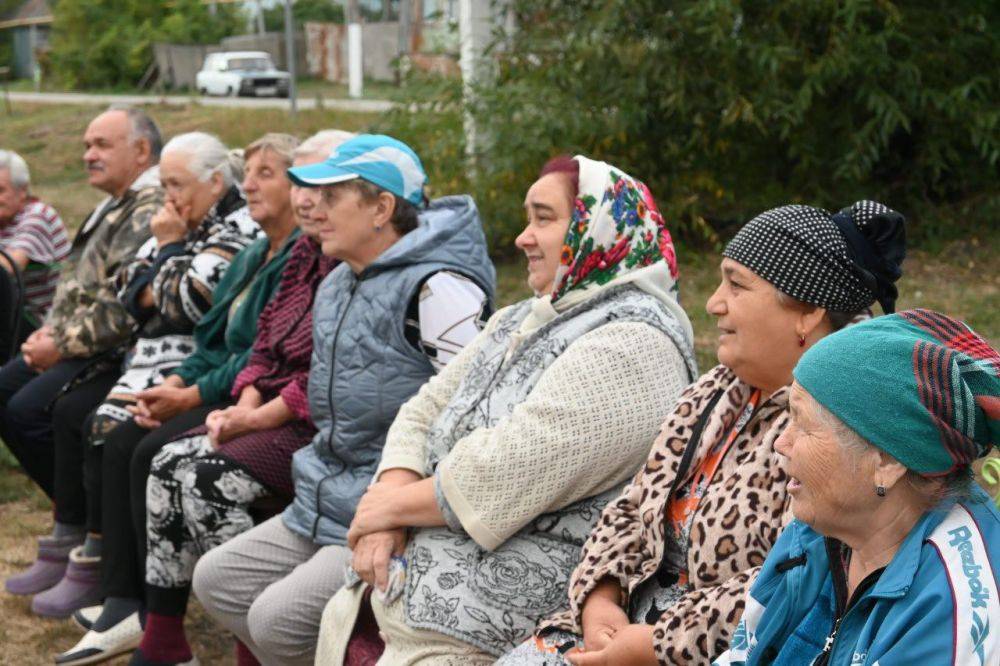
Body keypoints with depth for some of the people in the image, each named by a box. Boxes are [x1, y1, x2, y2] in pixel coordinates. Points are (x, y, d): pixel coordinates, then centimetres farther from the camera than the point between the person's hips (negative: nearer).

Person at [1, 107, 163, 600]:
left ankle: (73, 533, -6)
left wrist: (62, 346, -18)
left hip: (117, 354, -11)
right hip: (80, 346, 11)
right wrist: (52, 330, 6)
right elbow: (76, 284, 23)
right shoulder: (116, 207, 19)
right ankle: (81, 511, 8)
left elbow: (124, 309, -24)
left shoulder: (151, 211, -16)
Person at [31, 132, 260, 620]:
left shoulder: (238, 232, -12)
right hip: (156, 356, 10)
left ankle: (97, 564, -12)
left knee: (107, 426, -22)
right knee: (70, 411, 0)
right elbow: (128, 291, 17)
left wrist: (169, 248, -8)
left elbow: (185, 306, -21)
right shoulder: (183, 224, 17)